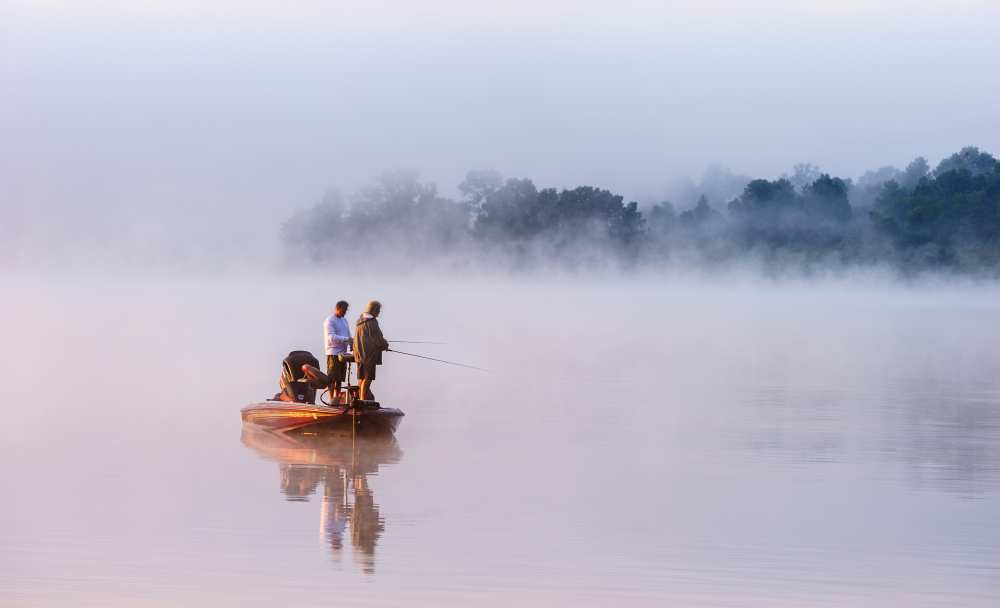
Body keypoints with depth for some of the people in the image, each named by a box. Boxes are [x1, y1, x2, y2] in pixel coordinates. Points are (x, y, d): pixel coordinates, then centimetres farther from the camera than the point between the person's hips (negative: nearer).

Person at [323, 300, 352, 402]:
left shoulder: (344, 320, 18)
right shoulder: (329, 321, -9)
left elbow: (348, 335, 21)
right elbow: (331, 337, -20)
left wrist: (351, 344, 1)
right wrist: (346, 339, -27)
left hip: (343, 353, 8)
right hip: (333, 353, -8)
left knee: (340, 378, 9)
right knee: (332, 378, -8)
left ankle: (337, 398, 12)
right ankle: (331, 399, -7)